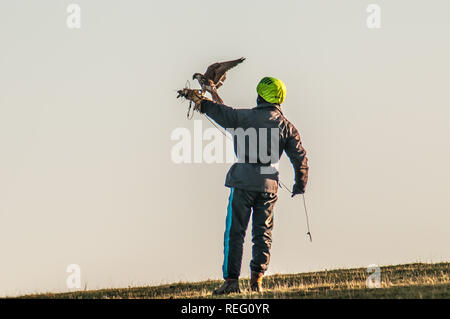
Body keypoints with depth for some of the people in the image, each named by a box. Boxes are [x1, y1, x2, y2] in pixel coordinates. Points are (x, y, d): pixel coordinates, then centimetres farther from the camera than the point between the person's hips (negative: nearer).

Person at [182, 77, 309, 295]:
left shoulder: (245, 117, -2)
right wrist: (300, 185, 19)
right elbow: (300, 158, 6)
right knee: (263, 234, 8)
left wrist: (198, 99, 29)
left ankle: (231, 280, -5)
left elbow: (220, 113, 11)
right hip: (268, 185, 2)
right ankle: (257, 280, 2)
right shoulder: (286, 126, 5)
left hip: (243, 182, -2)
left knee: (235, 232, 0)